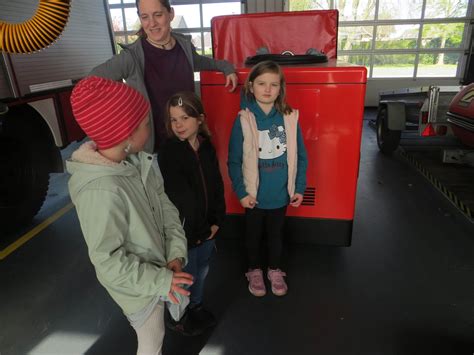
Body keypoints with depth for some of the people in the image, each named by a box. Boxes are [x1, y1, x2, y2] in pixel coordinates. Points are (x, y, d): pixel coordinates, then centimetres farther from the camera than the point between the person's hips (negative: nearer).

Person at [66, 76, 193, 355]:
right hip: (139, 285, -6)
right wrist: (161, 280, -22)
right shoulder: (102, 191, -36)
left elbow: (164, 204, -8)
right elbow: (108, 261, -28)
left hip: (158, 267, 6)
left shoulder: (137, 161, -13)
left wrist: (176, 253, -17)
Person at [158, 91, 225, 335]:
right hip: (183, 229, -6)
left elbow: (217, 187, 2)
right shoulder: (168, 153, -20)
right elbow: (180, 197, -21)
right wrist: (195, 230, -14)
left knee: (202, 270, 23)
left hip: (207, 226, 6)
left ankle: (195, 307, 49)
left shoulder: (207, 148, -1)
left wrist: (216, 222, -2)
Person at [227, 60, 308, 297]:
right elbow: (234, 161, -10)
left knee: (276, 234, 22)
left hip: (280, 194, 2)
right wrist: (241, 192, -13)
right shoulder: (243, 120, -13)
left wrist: (299, 188, -2)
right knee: (253, 235, 20)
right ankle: (255, 271, 43)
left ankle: (275, 270, 45)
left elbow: (300, 157, -2)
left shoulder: (289, 118, -7)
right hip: (254, 195, -1)